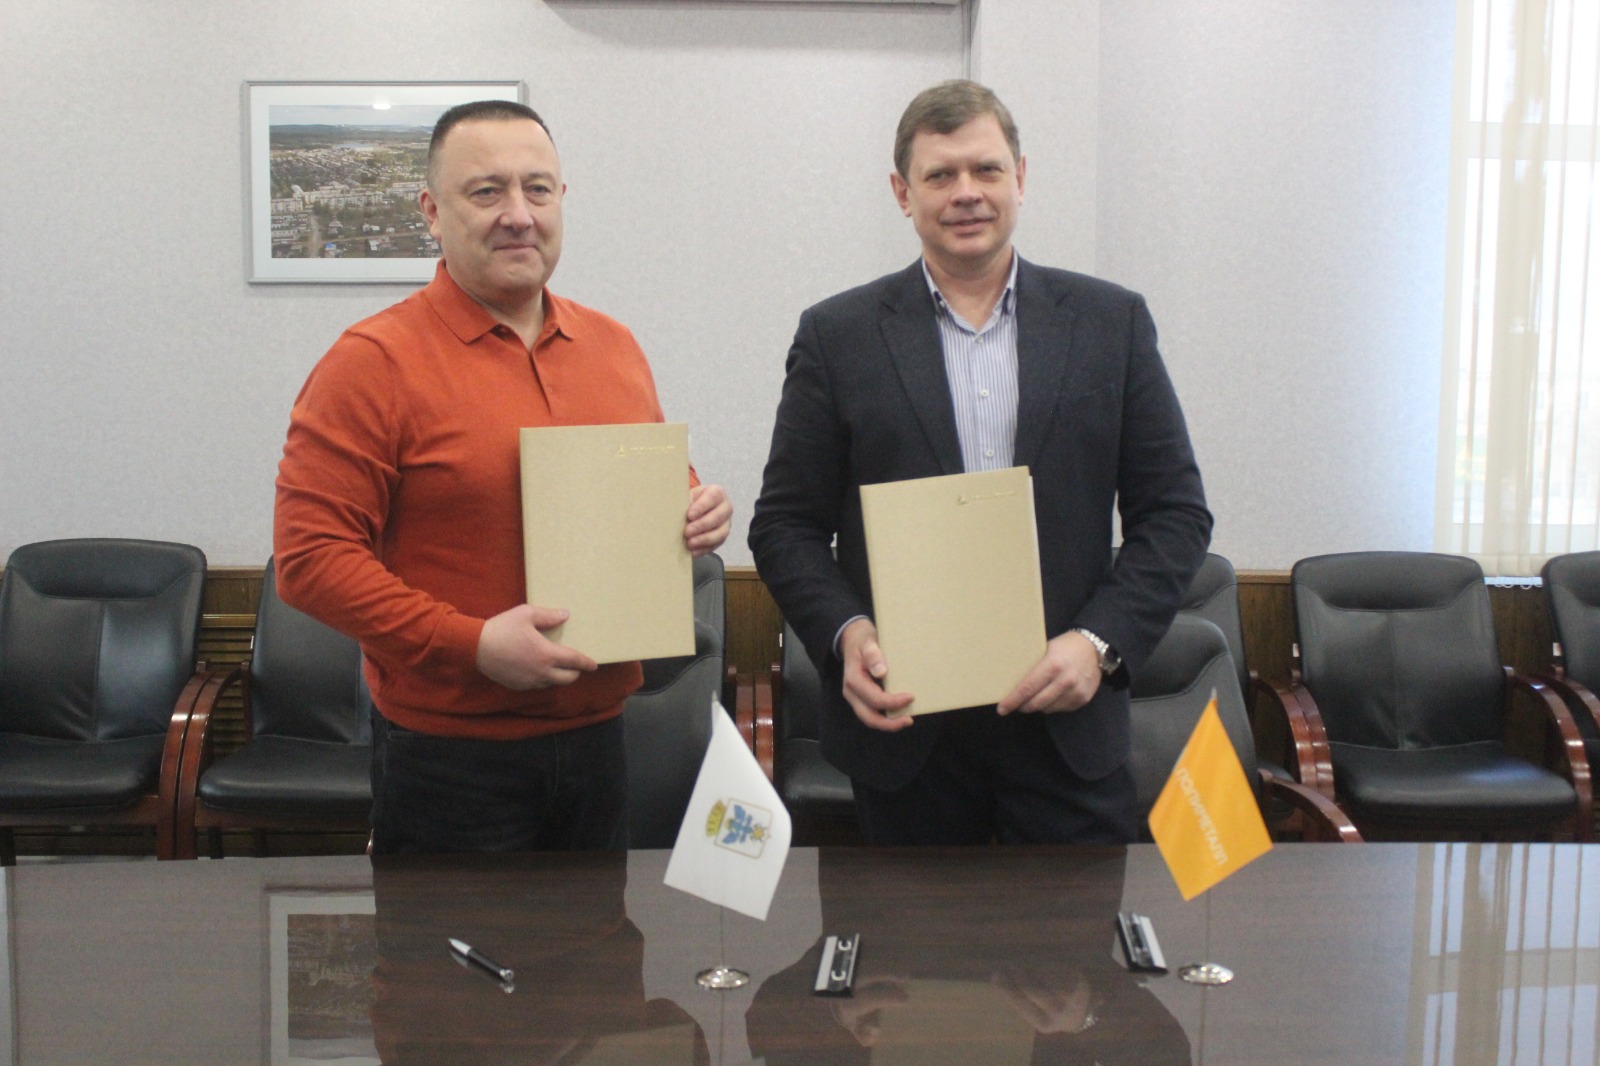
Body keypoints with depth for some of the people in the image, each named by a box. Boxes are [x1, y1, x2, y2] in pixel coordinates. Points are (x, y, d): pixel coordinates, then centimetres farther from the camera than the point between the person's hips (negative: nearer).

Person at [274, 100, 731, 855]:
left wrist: (694, 514, -3)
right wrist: (471, 644, -22)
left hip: (597, 734, 6)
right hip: (450, 756, -5)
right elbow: (308, 554, -16)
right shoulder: (373, 362, -11)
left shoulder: (614, 347, 8)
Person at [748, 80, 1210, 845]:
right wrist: (845, 634, -14)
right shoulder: (837, 336, 3)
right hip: (903, 722, 0)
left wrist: (1100, 643, -10)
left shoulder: (1111, 323, 5)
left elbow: (1176, 511, 4)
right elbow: (786, 523, 3)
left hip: (1067, 723, 1)